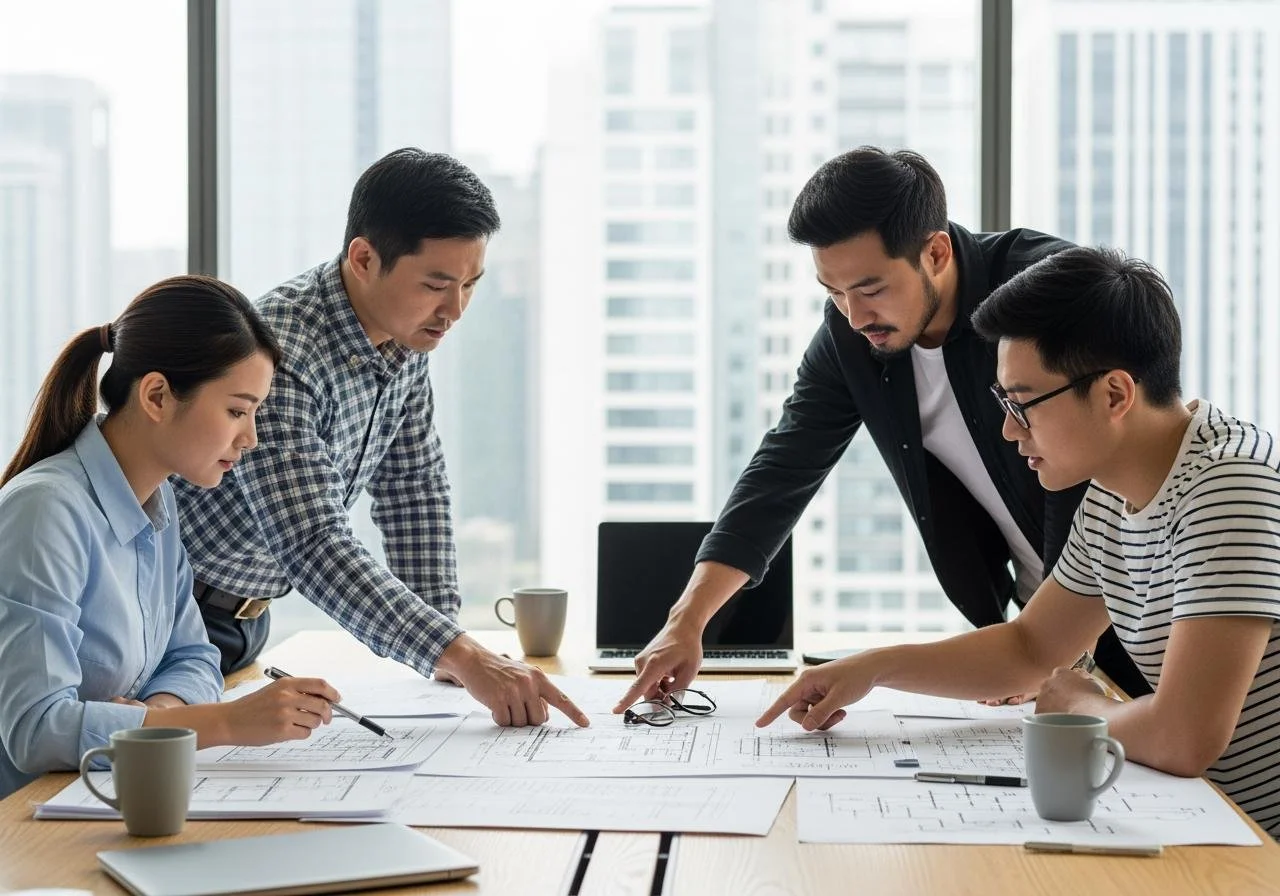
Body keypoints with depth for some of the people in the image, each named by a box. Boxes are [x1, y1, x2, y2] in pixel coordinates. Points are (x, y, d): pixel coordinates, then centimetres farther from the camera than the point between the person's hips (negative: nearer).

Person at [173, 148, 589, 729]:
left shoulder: (405, 337, -4)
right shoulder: (279, 353, -31)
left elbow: (413, 487, 5)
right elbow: (314, 547, -38)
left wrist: (452, 648, -4)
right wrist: (462, 658, -44)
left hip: (247, 616, 7)